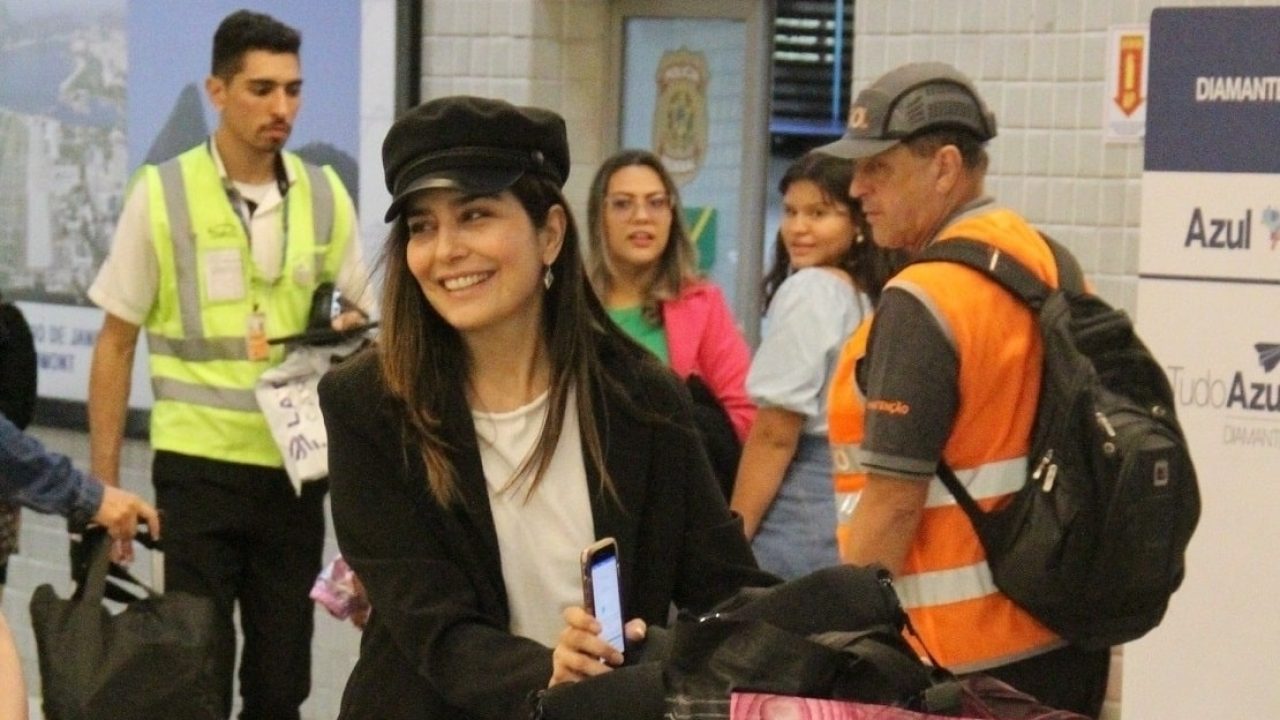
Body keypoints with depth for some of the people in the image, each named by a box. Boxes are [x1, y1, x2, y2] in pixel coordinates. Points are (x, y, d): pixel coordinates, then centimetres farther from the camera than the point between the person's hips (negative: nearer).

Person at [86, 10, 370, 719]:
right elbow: (116, 344, -1)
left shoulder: (325, 195, 2)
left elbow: (358, 317, 13)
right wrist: (104, 482, -4)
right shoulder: (160, 194, -6)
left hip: (297, 465, 3)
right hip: (198, 465, -3)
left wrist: (348, 328, -11)